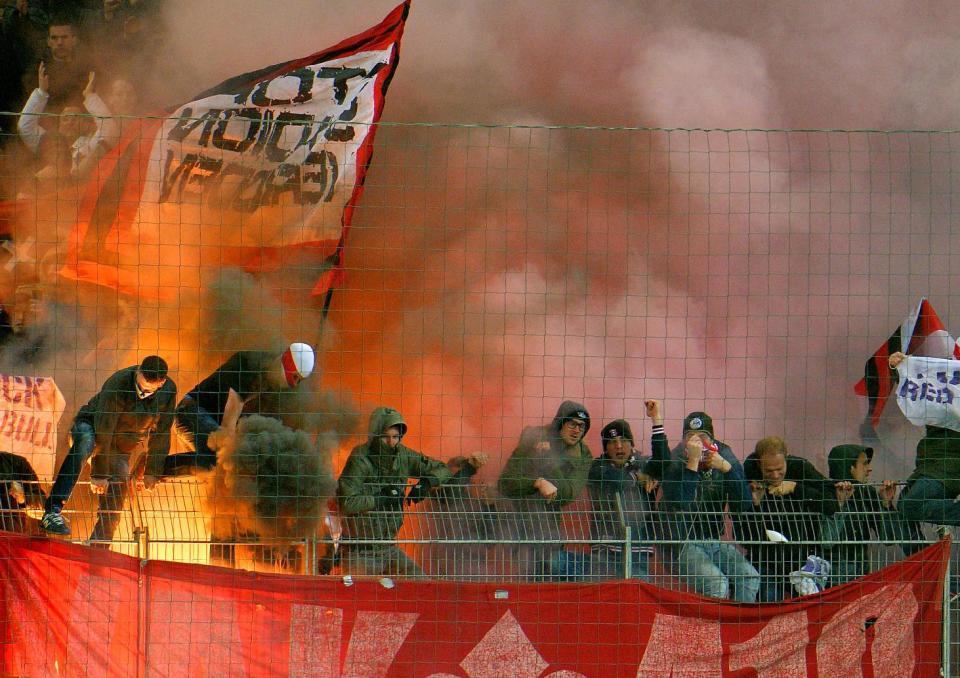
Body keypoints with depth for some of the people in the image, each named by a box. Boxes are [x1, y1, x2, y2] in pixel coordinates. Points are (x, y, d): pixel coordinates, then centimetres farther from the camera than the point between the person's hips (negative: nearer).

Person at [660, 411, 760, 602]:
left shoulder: (727, 463, 4)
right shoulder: (675, 466, -6)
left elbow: (743, 507, -6)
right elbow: (679, 505, -24)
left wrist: (727, 469, -16)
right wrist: (692, 462, -28)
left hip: (717, 542, 4)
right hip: (684, 544, -4)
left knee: (750, 577, -20)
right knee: (716, 582, -29)